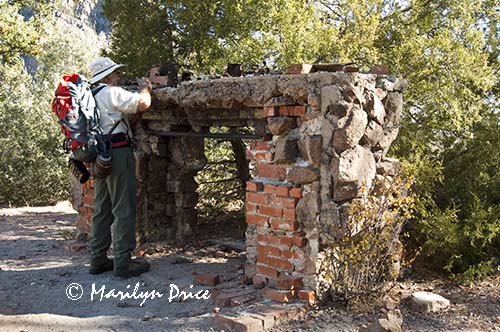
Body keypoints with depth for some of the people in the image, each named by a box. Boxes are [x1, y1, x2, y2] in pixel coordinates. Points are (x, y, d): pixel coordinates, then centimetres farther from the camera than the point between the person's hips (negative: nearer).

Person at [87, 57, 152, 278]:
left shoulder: (92, 96, 16)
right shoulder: (112, 93, -10)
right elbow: (143, 104, -18)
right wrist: (145, 89, 2)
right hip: (118, 154, -9)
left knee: (102, 209, 14)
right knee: (123, 210, -5)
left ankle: (98, 260, 20)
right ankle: (123, 263, -2)